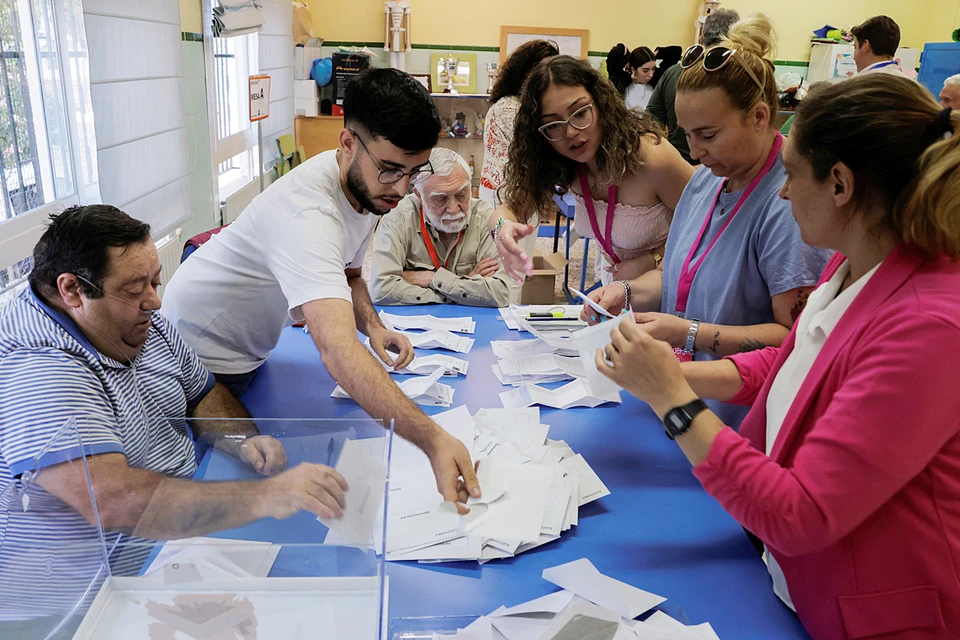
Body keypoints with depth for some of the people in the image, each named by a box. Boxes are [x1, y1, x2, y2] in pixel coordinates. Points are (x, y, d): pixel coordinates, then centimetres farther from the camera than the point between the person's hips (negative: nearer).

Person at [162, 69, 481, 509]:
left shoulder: (367, 185, -9)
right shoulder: (307, 212, -40)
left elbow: (347, 275, 8)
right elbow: (337, 349, -53)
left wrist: (373, 327, -14)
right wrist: (432, 439, -62)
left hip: (252, 348, 8)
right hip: (204, 352, -8)